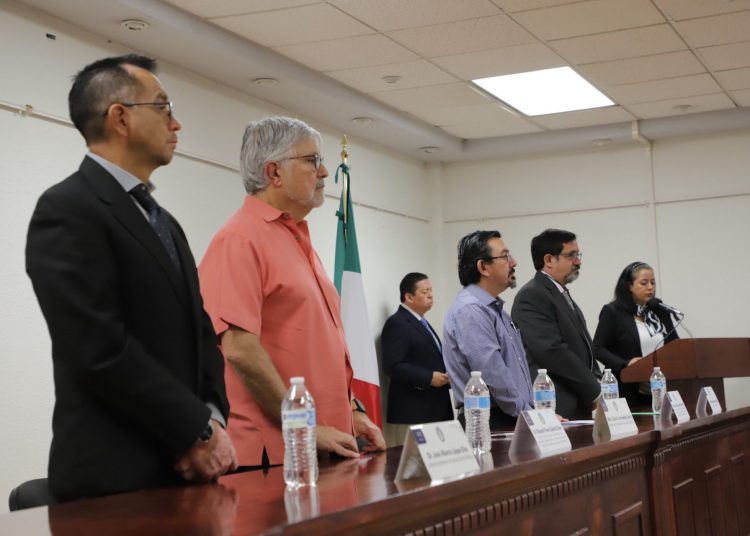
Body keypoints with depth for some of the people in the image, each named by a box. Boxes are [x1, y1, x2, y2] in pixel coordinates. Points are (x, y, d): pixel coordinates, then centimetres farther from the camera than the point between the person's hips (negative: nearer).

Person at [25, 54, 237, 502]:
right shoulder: (67, 209, -11)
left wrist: (213, 416, -3)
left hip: (185, 468, 8)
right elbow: (102, 350, -19)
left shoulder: (164, 222, 17)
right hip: (115, 474, -8)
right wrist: (197, 430, -14)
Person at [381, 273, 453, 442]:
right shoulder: (396, 324, -9)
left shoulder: (421, 323, 20)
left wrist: (443, 376, 7)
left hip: (436, 408, 9)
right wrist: (429, 378, -20)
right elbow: (393, 366, -18)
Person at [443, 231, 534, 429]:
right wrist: (529, 416, -13)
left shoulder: (496, 309, 17)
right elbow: (494, 376, -20)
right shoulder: (470, 310, -14)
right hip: (490, 423, -9)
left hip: (513, 420, 9)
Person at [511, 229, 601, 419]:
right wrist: (595, 392, -14)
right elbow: (553, 351, -19)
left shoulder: (563, 296, 20)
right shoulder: (532, 296, -11)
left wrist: (598, 382, 6)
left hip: (579, 408, 9)